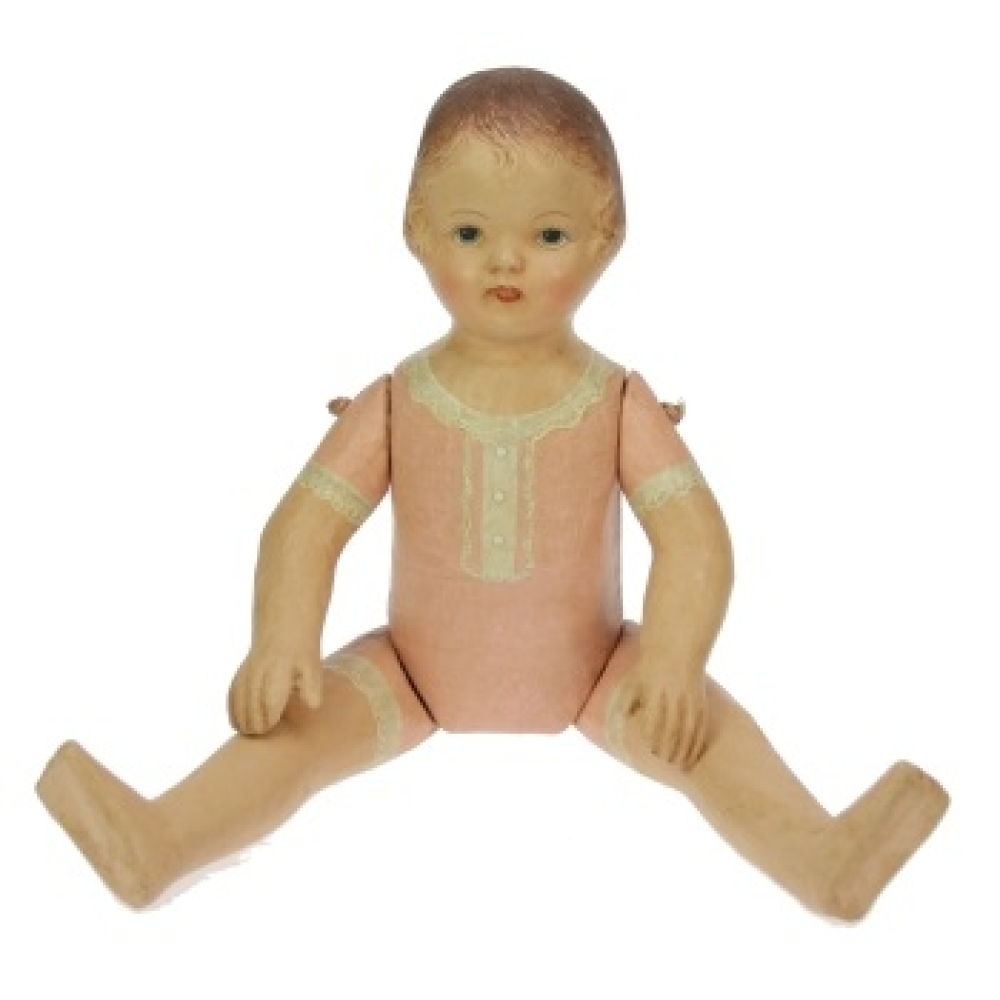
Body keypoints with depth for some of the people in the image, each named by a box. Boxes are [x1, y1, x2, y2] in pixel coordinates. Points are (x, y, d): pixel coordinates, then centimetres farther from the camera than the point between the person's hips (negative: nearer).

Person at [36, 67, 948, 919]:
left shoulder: (620, 403, -11)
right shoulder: (394, 404, -9)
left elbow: (693, 534, -19)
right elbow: (309, 522, -12)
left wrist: (673, 657, -37)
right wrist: (282, 641, -30)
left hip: (593, 675, -1)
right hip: (418, 676, 1)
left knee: (696, 719, -24)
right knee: (303, 716, -19)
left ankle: (825, 861, -31)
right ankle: (158, 846, -27)